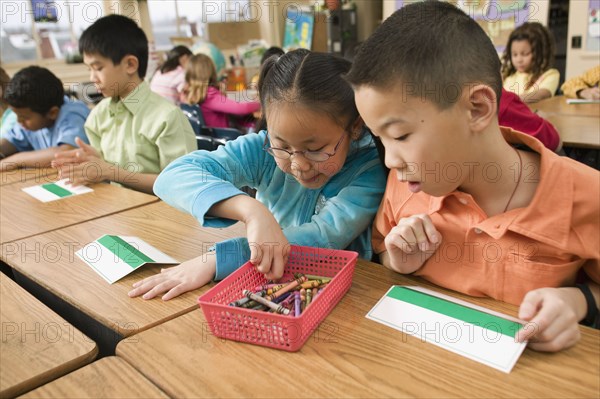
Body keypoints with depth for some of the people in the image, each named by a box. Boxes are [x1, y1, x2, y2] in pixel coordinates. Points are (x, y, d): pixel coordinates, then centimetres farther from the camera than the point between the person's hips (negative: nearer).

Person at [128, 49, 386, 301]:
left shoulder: (371, 167, -15)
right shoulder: (264, 150, -11)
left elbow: (326, 237, -26)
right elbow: (174, 176, -20)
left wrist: (218, 260, -31)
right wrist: (251, 210, -36)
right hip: (262, 287, 1)